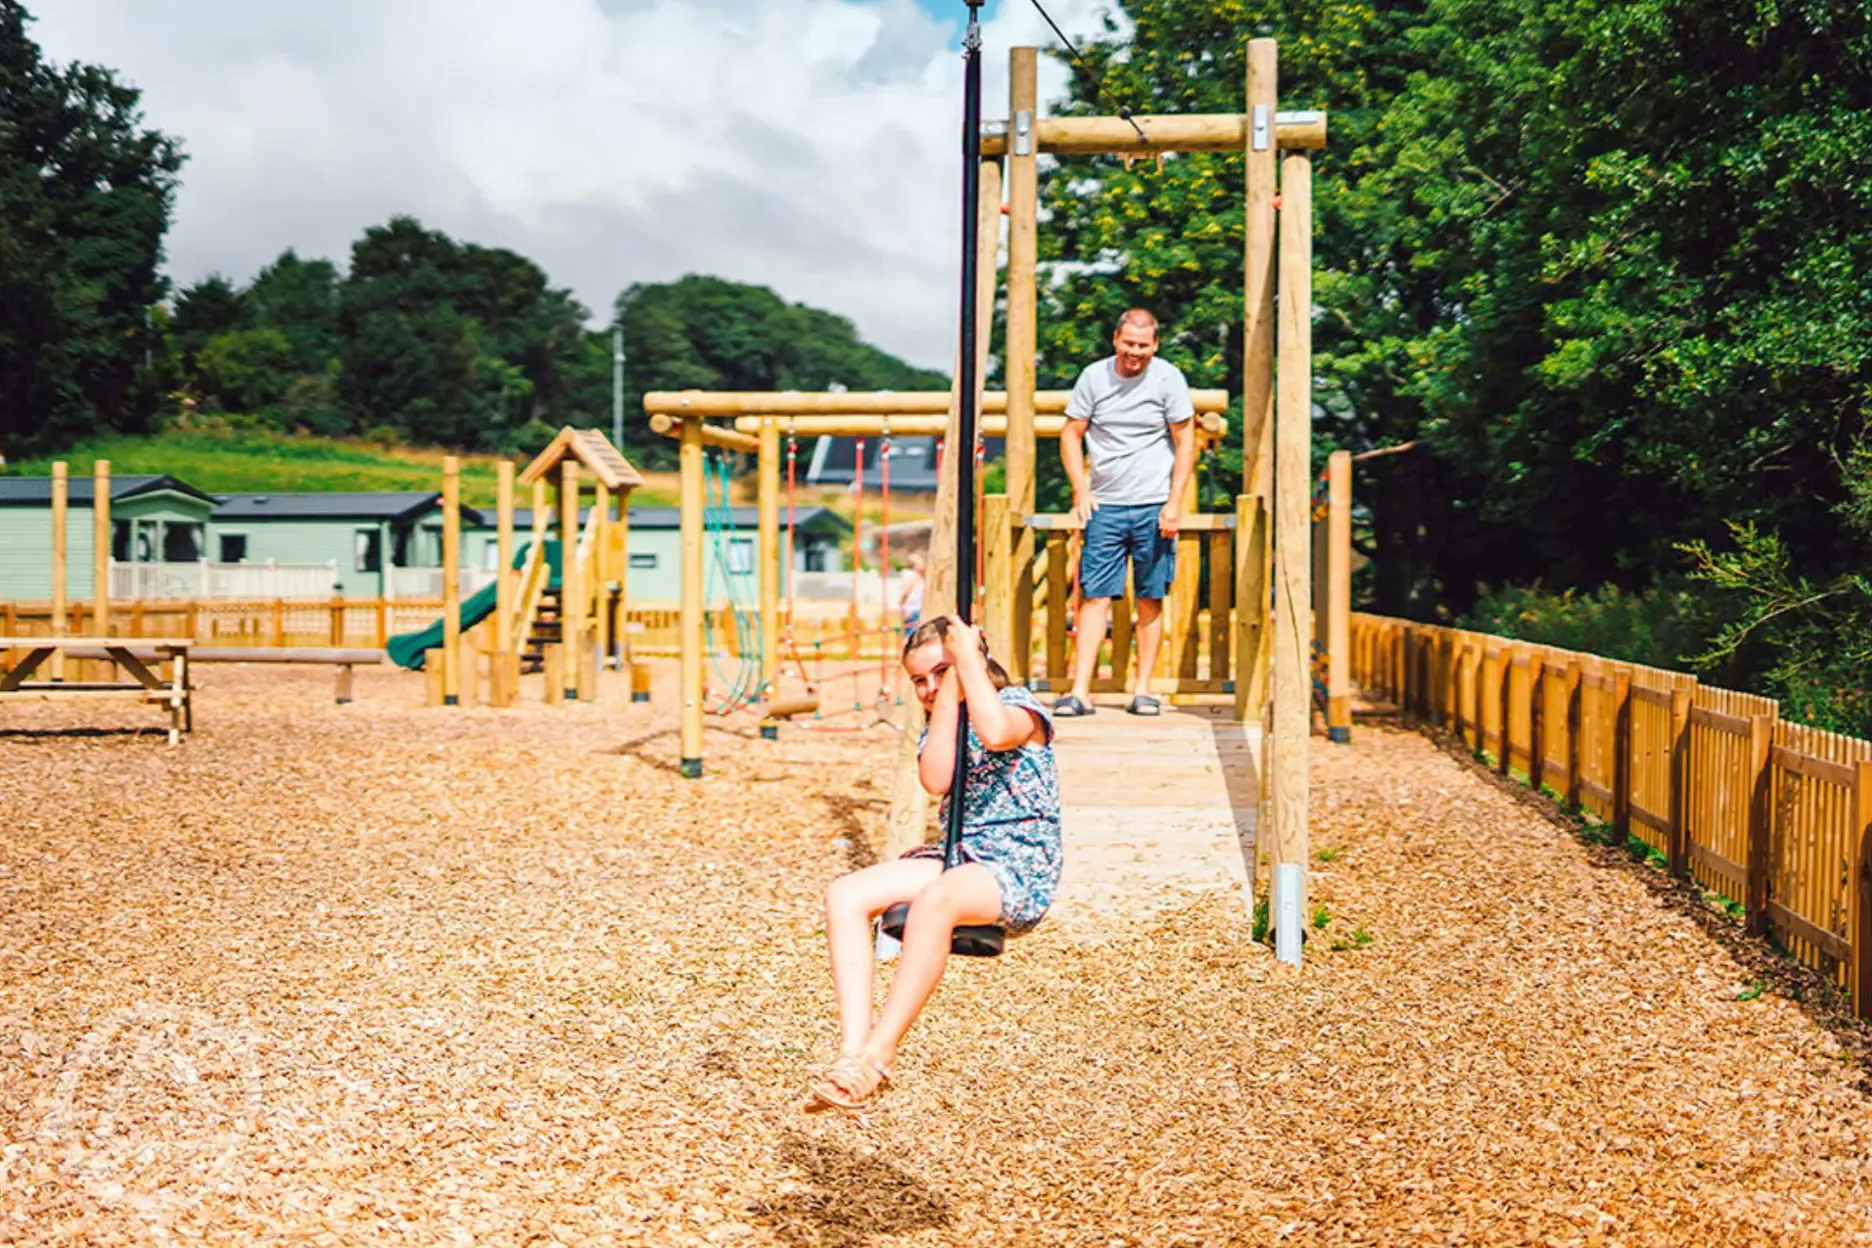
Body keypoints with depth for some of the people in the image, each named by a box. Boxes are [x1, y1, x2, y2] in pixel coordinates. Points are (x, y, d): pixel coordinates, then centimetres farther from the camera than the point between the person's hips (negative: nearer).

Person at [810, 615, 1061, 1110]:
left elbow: (996, 733, -28)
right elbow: (936, 779, -7)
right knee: (846, 895, -14)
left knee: (934, 899, -39)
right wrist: (948, 695, -7)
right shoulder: (940, 721, 17)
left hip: (1021, 869, -7)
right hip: (959, 858, 7)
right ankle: (852, 1047, -25)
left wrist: (966, 659, -17)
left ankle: (877, 1055, -33)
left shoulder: (1021, 705, -1)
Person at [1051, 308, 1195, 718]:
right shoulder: (1093, 377, 3)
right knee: (1095, 596, -5)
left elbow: (1185, 441, 1)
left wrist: (1174, 503, -6)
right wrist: (1080, 489, -2)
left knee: (1151, 599, 3)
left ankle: (1143, 691, 11)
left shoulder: (1168, 378, 0)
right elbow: (1071, 434, 9)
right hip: (1105, 505, 1)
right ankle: (1080, 691, -7)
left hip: (1154, 506, -1)